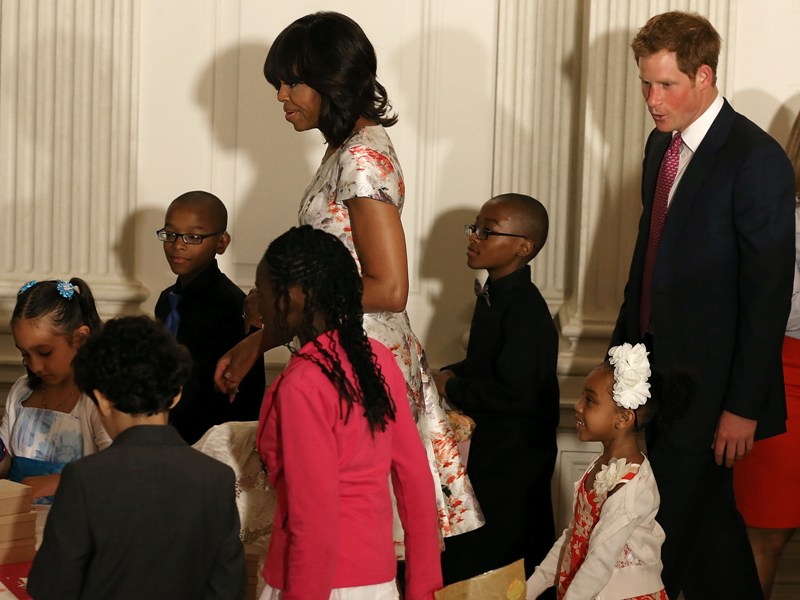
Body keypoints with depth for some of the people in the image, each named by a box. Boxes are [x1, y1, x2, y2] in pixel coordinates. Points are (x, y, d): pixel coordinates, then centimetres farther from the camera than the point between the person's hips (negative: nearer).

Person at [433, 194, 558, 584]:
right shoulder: (492, 296, 8)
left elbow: (513, 394, -29)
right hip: (486, 453, 10)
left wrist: (452, 388, -16)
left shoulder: (526, 311, -23)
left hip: (512, 467, -10)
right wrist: (449, 375, 3)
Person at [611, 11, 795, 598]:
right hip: (657, 365, 8)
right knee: (709, 522, 16)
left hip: (707, 384, -7)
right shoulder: (662, 144, 10)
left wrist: (744, 406, -16)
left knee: (667, 530, -4)